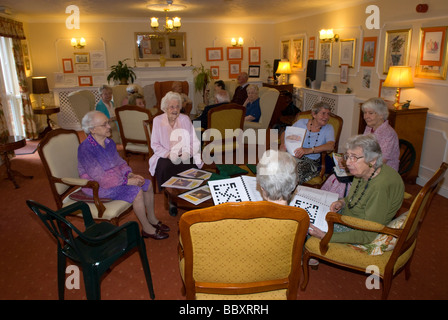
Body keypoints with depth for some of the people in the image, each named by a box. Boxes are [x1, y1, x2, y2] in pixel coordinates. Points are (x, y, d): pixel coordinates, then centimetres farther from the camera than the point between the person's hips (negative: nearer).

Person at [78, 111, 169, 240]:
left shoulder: (109, 142, 2)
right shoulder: (85, 149, -24)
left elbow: (120, 163, 11)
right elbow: (100, 178, -27)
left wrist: (130, 174, -10)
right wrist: (127, 181, -26)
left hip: (116, 178, 9)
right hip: (98, 186, -8)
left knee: (148, 184, 1)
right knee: (136, 191, -23)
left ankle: (152, 219, 17)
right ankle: (147, 229, -7)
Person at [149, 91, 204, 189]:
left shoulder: (185, 119, 8)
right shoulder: (157, 120, 4)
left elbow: (194, 142, 5)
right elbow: (154, 144, 0)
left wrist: (187, 153, -16)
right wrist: (169, 154, -16)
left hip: (184, 156, 1)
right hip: (165, 156, -1)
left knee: (191, 166, -31)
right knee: (165, 167, -34)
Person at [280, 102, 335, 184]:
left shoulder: (328, 128, 5)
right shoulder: (301, 122, 10)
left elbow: (331, 146, -13)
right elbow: (285, 133, 18)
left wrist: (309, 150, -29)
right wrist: (283, 144, -8)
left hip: (311, 161, -2)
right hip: (292, 155, 2)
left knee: (297, 170, -35)